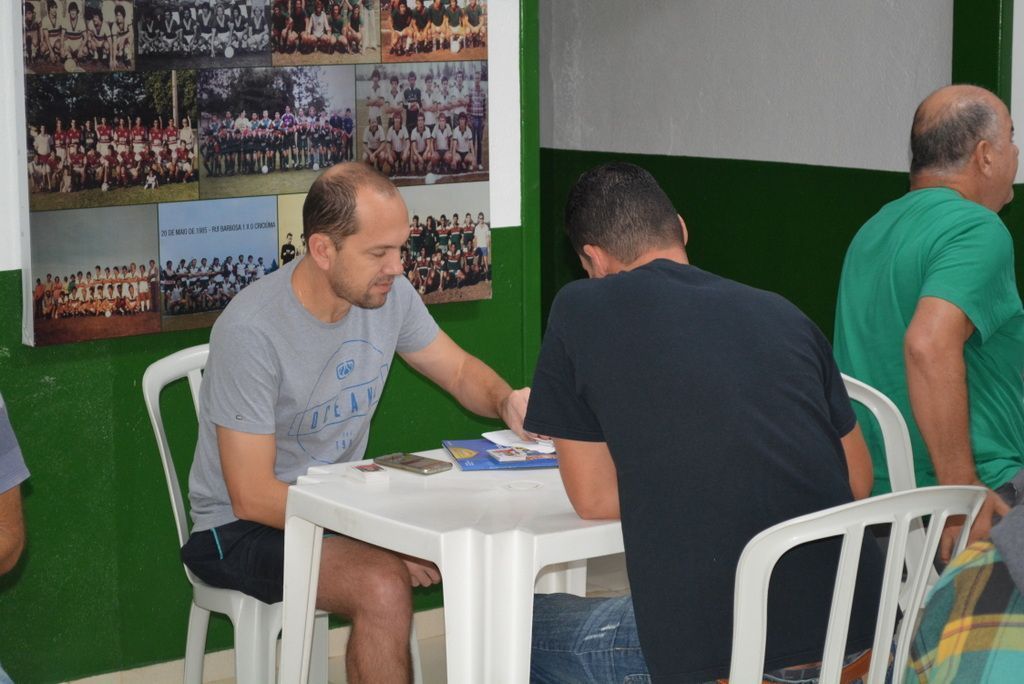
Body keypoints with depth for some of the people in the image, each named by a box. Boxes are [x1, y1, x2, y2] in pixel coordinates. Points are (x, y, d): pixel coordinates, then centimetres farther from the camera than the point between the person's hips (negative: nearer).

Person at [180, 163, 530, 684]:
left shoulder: (388, 293, -5)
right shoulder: (251, 330, -25)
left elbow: (460, 371, 12)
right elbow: (254, 497, -23)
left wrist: (507, 401, -12)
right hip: (243, 526, -6)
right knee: (383, 585, -33)